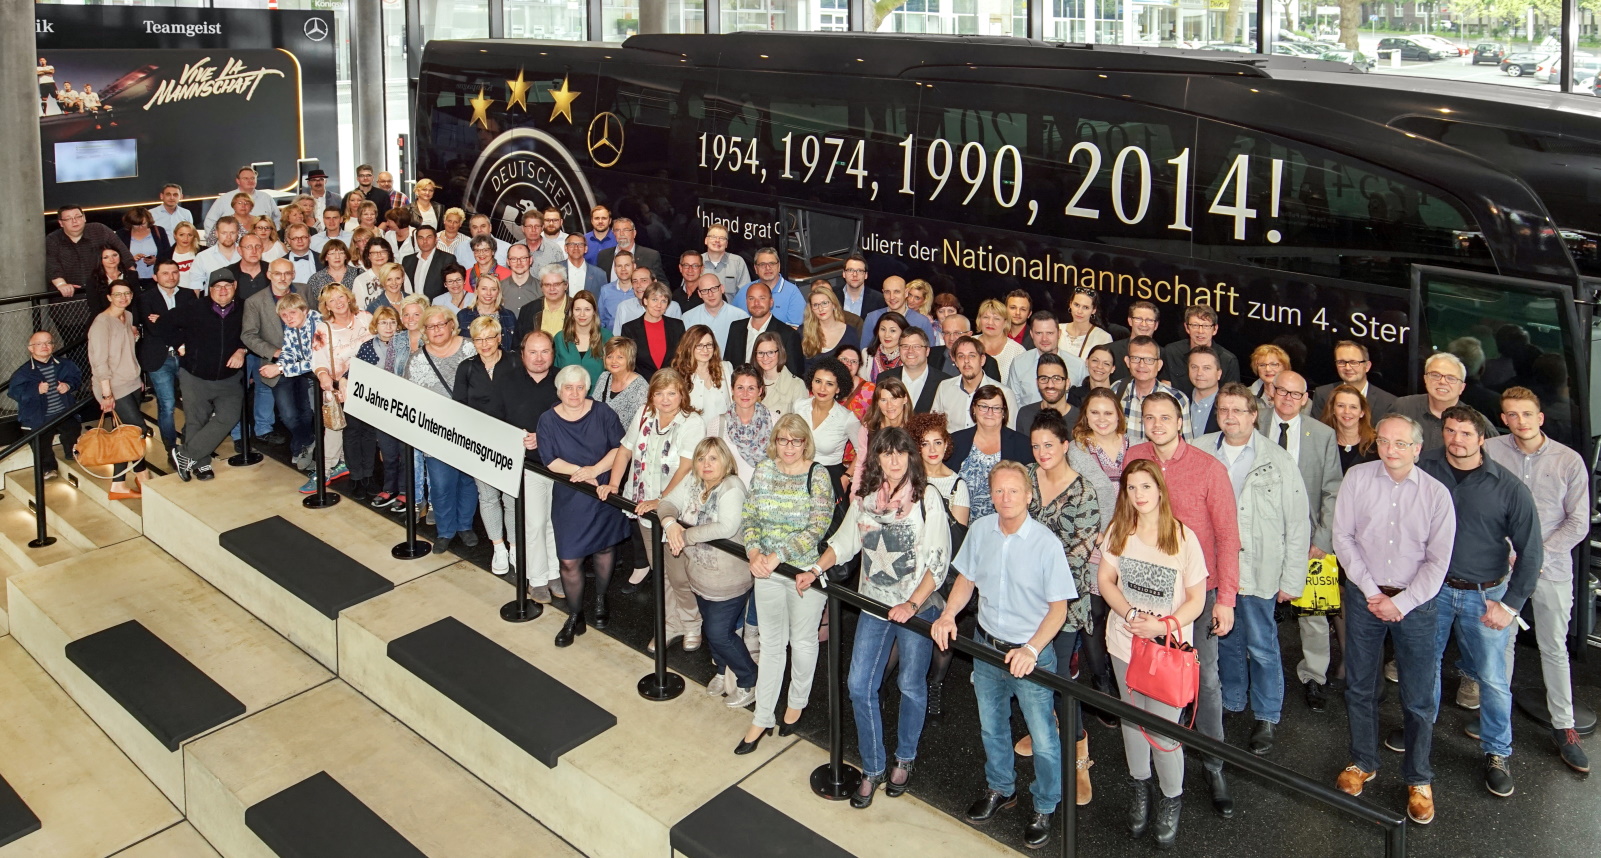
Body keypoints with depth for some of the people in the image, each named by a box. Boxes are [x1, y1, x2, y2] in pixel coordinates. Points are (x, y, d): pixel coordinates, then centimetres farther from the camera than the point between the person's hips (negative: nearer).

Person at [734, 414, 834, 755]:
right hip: (766, 571, 3)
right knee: (771, 644, 12)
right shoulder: (764, 470, 0)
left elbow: (817, 529, -20)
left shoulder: (818, 476, -12)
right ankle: (762, 718, 21)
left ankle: (797, 702, 37)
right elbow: (748, 516, 0)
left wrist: (776, 556, -25)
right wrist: (754, 554, -18)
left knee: (802, 641, 14)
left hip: (805, 571, -3)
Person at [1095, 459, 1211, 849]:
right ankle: (1140, 788, 39)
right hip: (1125, 643, 4)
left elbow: (1196, 599, -8)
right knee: (1132, 718, 17)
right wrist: (1130, 614, -13)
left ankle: (1171, 800, 23)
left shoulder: (1184, 537, -14)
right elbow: (1105, 580, 3)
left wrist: (1164, 625, -22)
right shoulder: (1118, 531, -3)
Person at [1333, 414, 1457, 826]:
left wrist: (1401, 604, -12)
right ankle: (1363, 762, 31)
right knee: (1359, 687, 12)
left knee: (1419, 698, 5)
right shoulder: (1357, 478, -4)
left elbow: (1438, 561, -5)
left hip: (1416, 602, -1)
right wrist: (1370, 590, -7)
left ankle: (1418, 779, 21)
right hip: (1365, 597, 1)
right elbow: (1343, 536, -2)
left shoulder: (1436, 493, -6)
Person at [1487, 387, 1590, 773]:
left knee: (1554, 648, 10)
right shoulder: (1490, 451, -8)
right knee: (1501, 642, 10)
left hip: (1552, 568, 0)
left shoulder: (1569, 461, -6)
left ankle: (1563, 727, 19)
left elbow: (1578, 524, -3)